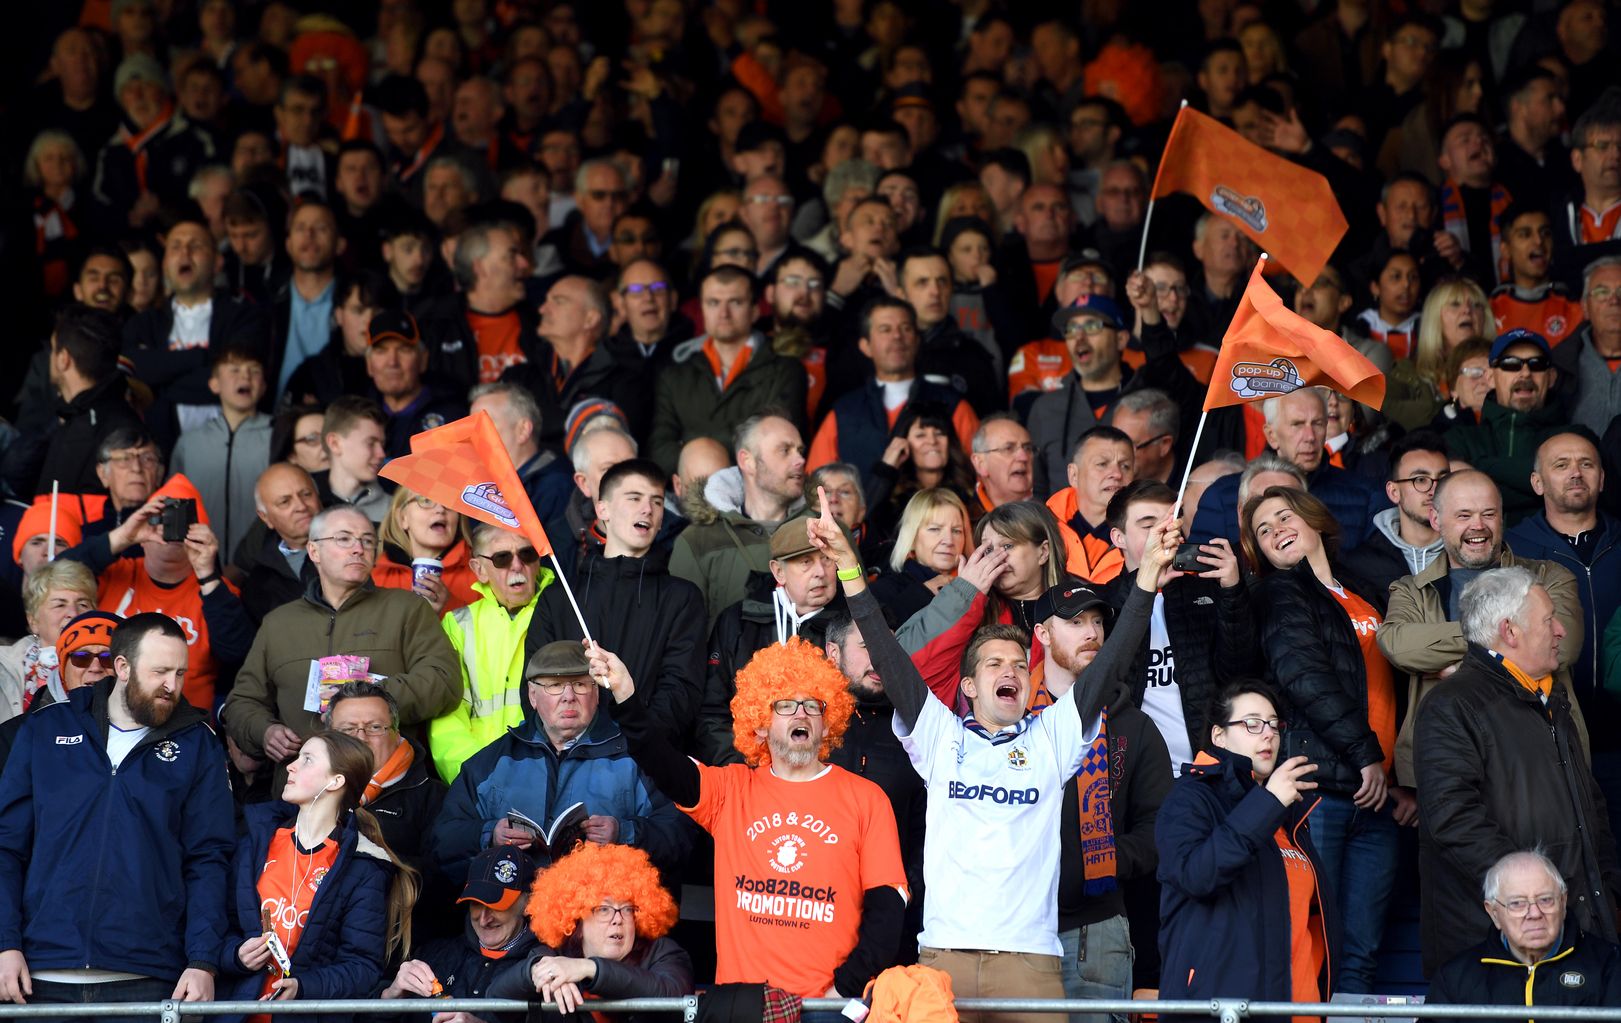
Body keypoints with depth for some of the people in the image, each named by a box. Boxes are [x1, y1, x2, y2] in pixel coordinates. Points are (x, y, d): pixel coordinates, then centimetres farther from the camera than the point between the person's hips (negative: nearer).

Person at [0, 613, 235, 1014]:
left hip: (147, 980, -1)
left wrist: (203, 962, -7)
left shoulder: (196, 745, 9)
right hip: (44, 980, 1)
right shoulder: (46, 730, 10)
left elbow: (208, 860, 4)